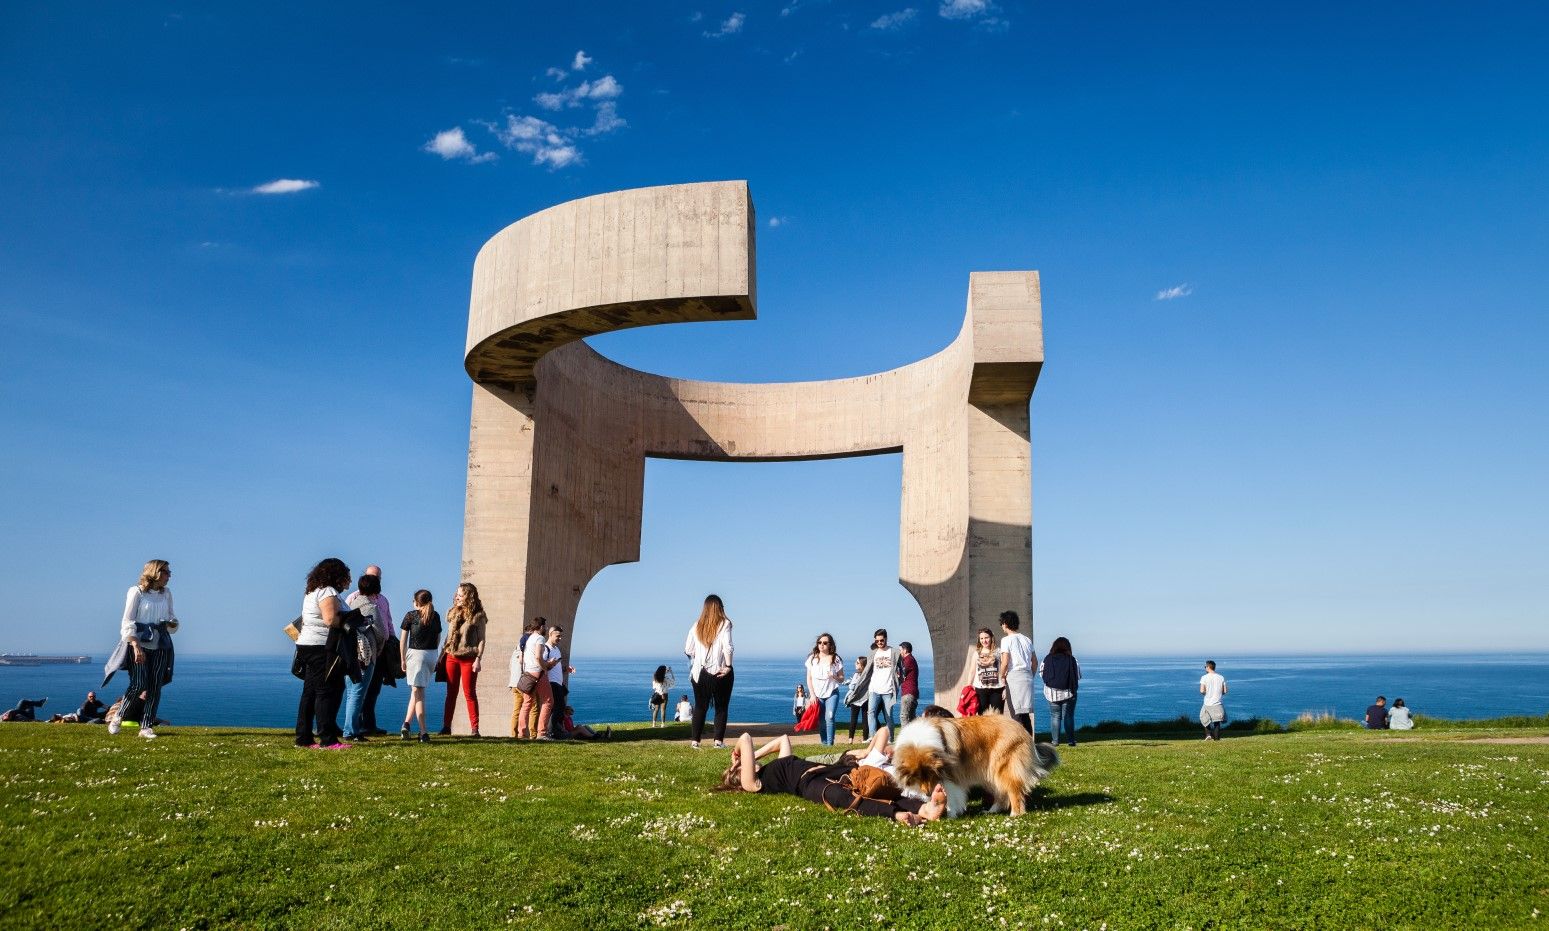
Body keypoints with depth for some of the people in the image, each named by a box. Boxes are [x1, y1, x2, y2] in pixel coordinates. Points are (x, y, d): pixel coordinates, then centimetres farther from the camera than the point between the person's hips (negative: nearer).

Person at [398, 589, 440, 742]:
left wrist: (403, 659, 7)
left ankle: (423, 732, -6)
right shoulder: (436, 616, 8)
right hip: (432, 655, 3)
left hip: (415, 654, -3)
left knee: (418, 692, -1)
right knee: (417, 691, 15)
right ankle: (406, 724, 7)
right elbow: (438, 638, 11)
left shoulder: (410, 616, -1)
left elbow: (403, 639, 0)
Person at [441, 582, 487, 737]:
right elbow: (449, 636, 17)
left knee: (469, 694, -3)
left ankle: (474, 728, 1)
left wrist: (478, 659, -13)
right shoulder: (453, 613, 13)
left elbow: (481, 639, -5)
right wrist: (443, 654, 10)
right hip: (452, 657, 5)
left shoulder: (478, 616, -4)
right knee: (451, 693, 7)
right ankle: (446, 726, 10)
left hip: (468, 658, -5)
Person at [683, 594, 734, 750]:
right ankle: (719, 740, 3)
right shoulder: (724, 624, -7)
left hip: (700, 672, 3)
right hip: (720, 672, -3)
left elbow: (688, 650, 2)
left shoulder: (697, 626, 4)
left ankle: (695, 740, 9)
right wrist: (728, 666, -11)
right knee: (721, 707, 8)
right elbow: (727, 647, -19)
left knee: (700, 707, 12)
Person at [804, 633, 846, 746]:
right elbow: (809, 678, 4)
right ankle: (823, 743, 13)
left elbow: (842, 679, 3)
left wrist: (834, 677, -19)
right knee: (820, 721, 3)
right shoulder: (812, 658, 2)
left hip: (832, 693, -2)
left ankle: (830, 744, -14)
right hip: (817, 695, 2)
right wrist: (812, 694, -4)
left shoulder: (835, 659, 0)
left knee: (829, 717, -16)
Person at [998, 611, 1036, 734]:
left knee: (1016, 714, -4)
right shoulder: (1027, 639, 14)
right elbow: (1035, 661, 16)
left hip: (1014, 677, -7)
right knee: (1026, 714, 12)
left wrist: (1002, 677, 1)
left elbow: (1005, 662, -13)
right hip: (1027, 676, 7)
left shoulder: (1006, 640, -7)